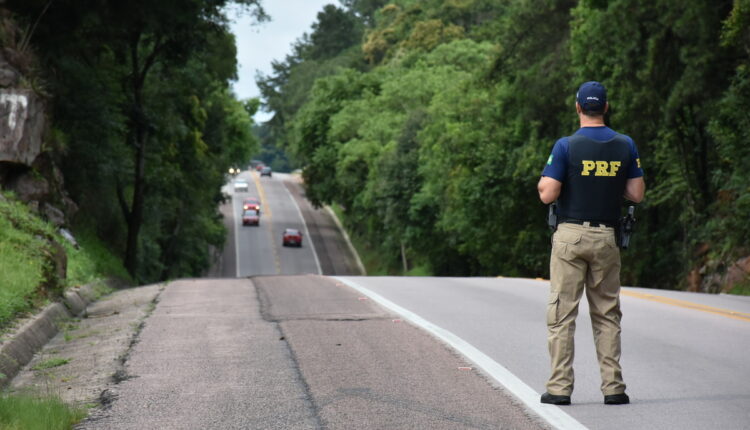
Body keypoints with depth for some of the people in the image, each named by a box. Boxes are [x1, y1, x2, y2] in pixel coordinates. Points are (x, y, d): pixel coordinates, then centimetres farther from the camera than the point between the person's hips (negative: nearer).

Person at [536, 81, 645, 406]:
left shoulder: (566, 146, -8)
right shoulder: (625, 146, 3)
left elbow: (547, 195, -11)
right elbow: (637, 194, 5)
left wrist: (542, 182, 11)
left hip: (571, 236, -3)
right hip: (607, 238, 3)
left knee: (562, 313, 1)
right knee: (607, 315, 10)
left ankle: (560, 387, -1)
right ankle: (613, 387, 7)